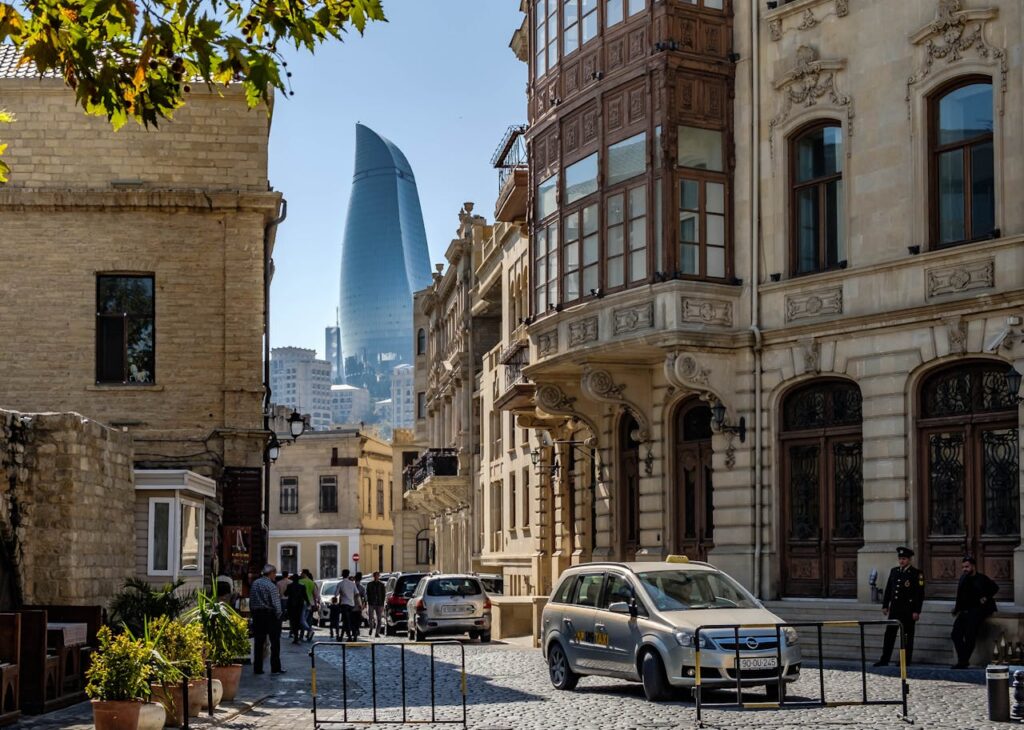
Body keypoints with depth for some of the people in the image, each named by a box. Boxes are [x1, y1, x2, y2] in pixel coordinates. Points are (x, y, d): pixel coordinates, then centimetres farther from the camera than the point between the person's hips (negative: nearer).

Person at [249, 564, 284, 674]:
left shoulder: (254, 584, 5)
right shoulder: (271, 586, -15)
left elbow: (251, 601, 8)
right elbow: (275, 604, -16)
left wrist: (253, 613, 14)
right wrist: (278, 616, -5)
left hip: (257, 615, 6)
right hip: (270, 614, -6)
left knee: (258, 643, 9)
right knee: (275, 642, 2)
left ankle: (257, 668, 10)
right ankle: (275, 668, 2)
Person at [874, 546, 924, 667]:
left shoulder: (916, 574, -6)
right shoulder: (894, 571, 12)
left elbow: (920, 594, -8)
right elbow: (888, 589, 16)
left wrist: (916, 611, -13)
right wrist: (885, 605, 11)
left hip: (908, 610, -5)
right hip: (894, 608, 5)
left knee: (907, 635, 2)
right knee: (889, 634, 5)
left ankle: (906, 660, 9)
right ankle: (884, 659, 9)